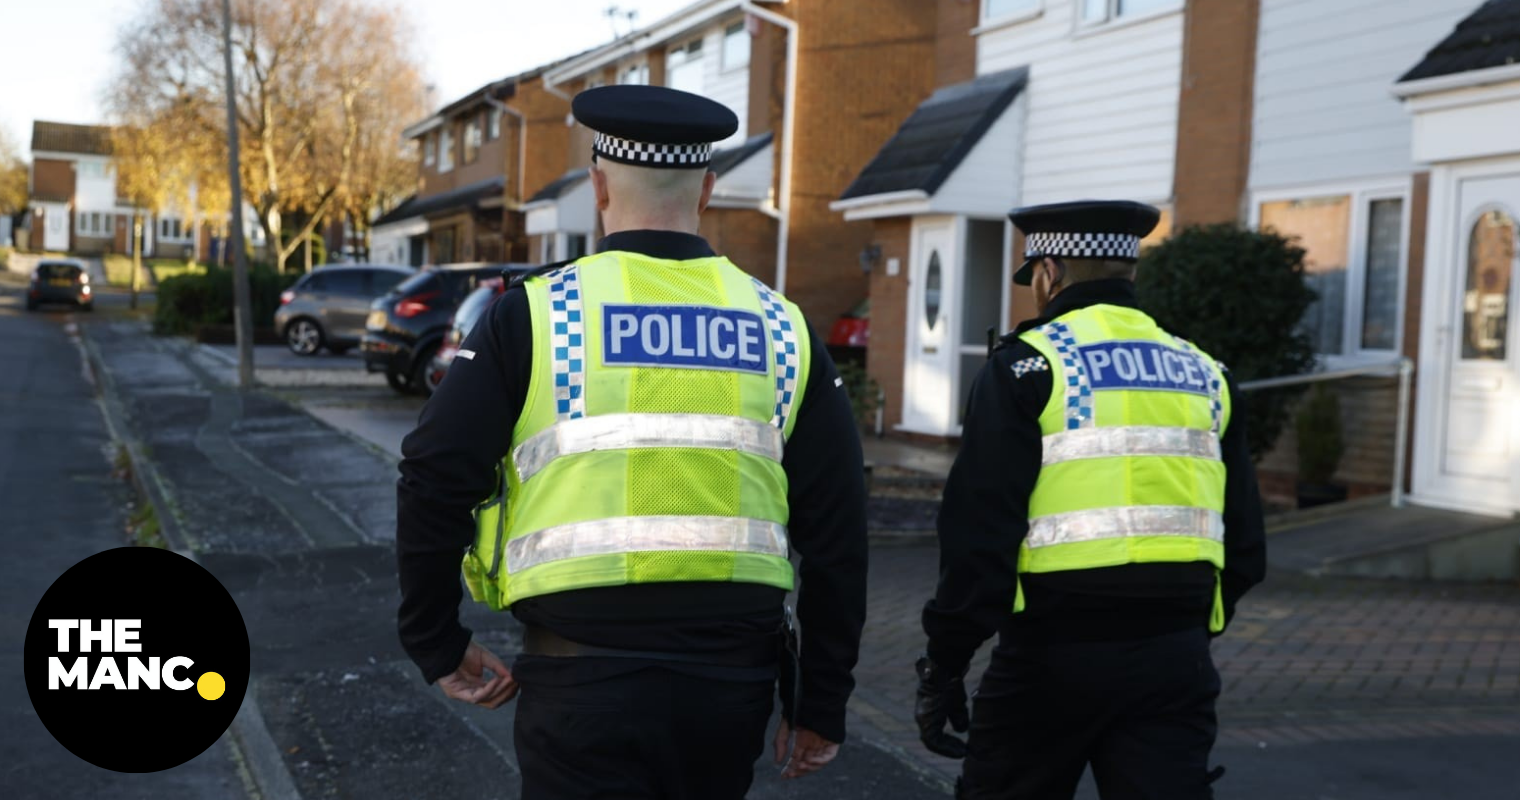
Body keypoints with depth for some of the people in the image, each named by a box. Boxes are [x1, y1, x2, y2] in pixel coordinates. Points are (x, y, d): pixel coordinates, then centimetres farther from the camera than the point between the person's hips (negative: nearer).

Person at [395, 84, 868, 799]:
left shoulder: (533, 315, -5)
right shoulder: (781, 328, 2)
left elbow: (434, 485, -7)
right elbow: (836, 534, 2)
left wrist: (438, 644, 8)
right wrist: (821, 704, 10)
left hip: (582, 678, -3)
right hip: (733, 681, 4)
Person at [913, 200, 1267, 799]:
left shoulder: (1027, 365, -5)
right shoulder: (1204, 375, 11)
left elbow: (980, 534, -12)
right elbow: (1244, 547, 13)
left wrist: (944, 666, -5)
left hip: (1054, 653, -4)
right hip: (1174, 660, 4)